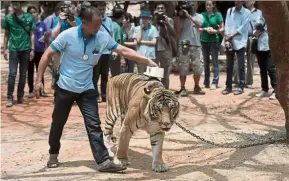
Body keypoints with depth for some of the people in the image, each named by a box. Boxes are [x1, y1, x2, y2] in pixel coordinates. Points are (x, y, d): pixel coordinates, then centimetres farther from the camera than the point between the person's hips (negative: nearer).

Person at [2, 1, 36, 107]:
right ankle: (10, 98, -1)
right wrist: (5, 49, 3)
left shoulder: (29, 18, 1)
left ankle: (20, 97, 16)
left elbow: (32, 34, 4)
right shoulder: (8, 18, 2)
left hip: (26, 49, 1)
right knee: (12, 73, -6)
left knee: (23, 74, 8)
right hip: (13, 49, -1)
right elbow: (6, 35, 9)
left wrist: (32, 49, -2)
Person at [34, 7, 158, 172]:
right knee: (58, 123, 12)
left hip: (87, 89, 2)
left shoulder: (103, 38, -7)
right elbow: (47, 55, -10)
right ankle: (53, 154, 33)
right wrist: (39, 80, -12)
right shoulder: (68, 35, -16)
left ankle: (104, 161, -6)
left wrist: (147, 61, -10)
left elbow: (124, 50, -2)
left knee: (94, 125, -5)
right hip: (65, 87, -2)